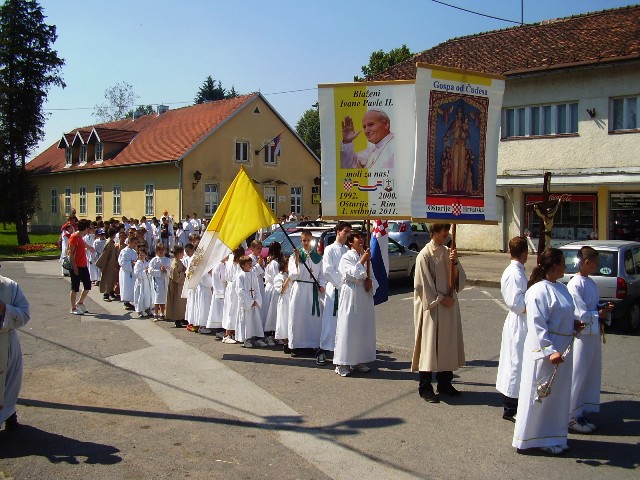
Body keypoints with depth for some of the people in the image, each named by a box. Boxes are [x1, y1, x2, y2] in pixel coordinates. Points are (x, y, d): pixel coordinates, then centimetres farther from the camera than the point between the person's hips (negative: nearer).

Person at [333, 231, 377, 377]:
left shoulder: (366, 257, 14)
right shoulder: (346, 258, -4)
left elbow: (372, 276, 17)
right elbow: (351, 274, -18)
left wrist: (371, 283, -4)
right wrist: (362, 261, -18)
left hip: (365, 297, 7)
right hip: (350, 296, -7)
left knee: (364, 329, 10)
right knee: (347, 329, -6)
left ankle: (359, 361, 21)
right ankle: (342, 364, -1)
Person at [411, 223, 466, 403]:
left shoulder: (448, 252, 8)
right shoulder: (425, 255, -11)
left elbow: (460, 278, 5)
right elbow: (423, 284, -13)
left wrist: (454, 263, -11)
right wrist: (440, 299, -11)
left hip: (449, 305, 7)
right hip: (432, 307, -7)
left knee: (448, 343, 12)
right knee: (430, 344, -1)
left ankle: (444, 383, 25)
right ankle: (425, 387, 8)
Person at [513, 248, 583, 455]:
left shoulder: (560, 288, 8)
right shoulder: (539, 291, -19)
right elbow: (537, 325, -22)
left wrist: (573, 324, 4)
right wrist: (550, 351, -26)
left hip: (561, 349, 9)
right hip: (543, 352, -9)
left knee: (558, 395, 17)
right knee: (539, 395, 2)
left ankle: (552, 437, 32)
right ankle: (529, 438, 16)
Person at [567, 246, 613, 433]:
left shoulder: (591, 283, 11)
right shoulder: (575, 285, -18)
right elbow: (580, 314, -20)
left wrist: (604, 308, 0)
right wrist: (600, 314, -9)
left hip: (593, 335, 9)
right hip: (581, 335, -9)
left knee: (591, 375, 15)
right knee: (577, 376, -1)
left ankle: (580, 413, 27)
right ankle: (571, 416, 11)